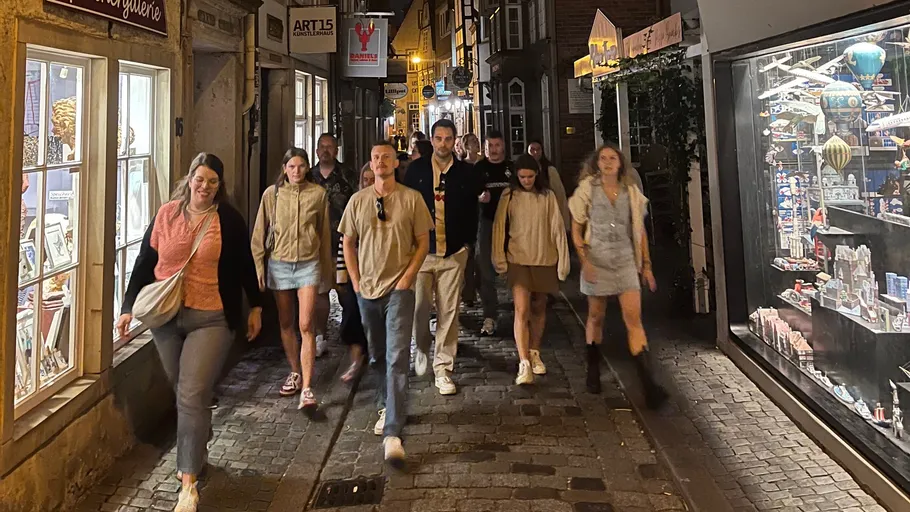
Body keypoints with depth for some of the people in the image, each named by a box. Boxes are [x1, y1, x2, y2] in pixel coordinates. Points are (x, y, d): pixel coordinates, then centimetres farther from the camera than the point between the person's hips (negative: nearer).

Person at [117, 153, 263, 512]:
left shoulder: (230, 220, -1)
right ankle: (195, 453, 37)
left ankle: (188, 483, -2)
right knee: (184, 393, 14)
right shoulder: (166, 214, 4)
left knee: (192, 396, -10)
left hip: (211, 319, -3)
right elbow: (145, 262, 8)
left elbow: (244, 266, 8)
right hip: (166, 316, 3)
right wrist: (128, 307, 5)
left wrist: (255, 307, 12)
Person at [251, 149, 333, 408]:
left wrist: (327, 271, 9)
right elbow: (260, 233, 5)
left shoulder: (318, 194, 0)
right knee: (286, 323, 13)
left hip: (309, 263, -2)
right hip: (279, 263, 2)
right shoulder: (272, 193, 1)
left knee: (305, 325, -9)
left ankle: (306, 388, -8)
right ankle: (295, 373, 32)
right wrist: (259, 268, 1)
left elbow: (325, 234, 6)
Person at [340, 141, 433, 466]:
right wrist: (355, 280, 4)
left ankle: (392, 434, -13)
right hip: (367, 289, 4)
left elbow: (423, 242, 1)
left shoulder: (412, 199, -1)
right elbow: (348, 243, 12)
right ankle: (387, 404, 38)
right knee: (378, 355, 15)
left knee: (397, 358, -11)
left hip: (399, 288, -3)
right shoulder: (358, 201, 7)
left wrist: (408, 276, -8)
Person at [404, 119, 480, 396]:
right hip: (420, 249, 0)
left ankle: (443, 368, 12)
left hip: (454, 253, 0)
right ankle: (422, 349, 32)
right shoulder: (417, 168, 3)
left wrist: (468, 241, 6)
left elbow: (472, 210, 11)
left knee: (448, 312, 1)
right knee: (419, 307, 3)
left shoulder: (466, 172, 4)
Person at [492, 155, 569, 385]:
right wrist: (499, 258, -1)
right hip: (518, 260, -1)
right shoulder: (508, 196, -1)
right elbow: (499, 228, 1)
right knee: (521, 310, -11)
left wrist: (563, 261, -2)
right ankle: (524, 364, -12)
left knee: (539, 309, 13)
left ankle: (535, 353, 32)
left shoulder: (547, 196, -1)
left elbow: (557, 229, -1)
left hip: (545, 260, 2)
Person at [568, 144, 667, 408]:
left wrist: (646, 264, 7)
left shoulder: (631, 191, 5)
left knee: (634, 318, -8)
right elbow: (576, 229, 1)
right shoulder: (587, 189, 0)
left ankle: (648, 383, -11)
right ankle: (593, 370, 31)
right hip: (597, 260, -1)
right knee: (596, 317, 11)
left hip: (626, 260, 1)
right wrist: (584, 260, -10)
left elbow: (640, 230, 10)